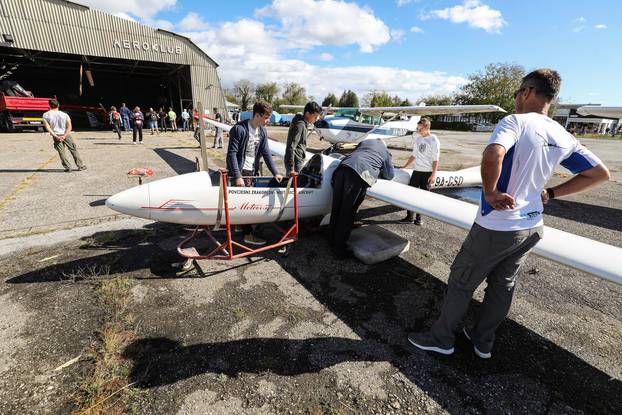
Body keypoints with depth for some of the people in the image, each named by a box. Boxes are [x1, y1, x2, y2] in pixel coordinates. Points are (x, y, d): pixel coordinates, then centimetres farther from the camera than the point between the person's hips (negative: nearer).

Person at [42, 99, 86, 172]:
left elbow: (47, 127, -9)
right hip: (66, 134, 0)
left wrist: (56, 136, -10)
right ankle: (80, 166, 8)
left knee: (61, 152, 6)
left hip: (56, 136, 1)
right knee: (73, 150, 7)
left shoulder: (45, 115, -2)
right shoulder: (64, 114, -3)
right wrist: (64, 136, -13)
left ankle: (67, 167, 5)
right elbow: (69, 127, -10)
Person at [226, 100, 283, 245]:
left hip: (252, 172, 7)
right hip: (240, 171, -7)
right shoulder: (239, 129, -17)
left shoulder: (263, 131, 4)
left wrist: (275, 173, 0)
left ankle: (242, 225, 31)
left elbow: (266, 153, 6)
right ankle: (248, 234, 6)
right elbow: (231, 153, -18)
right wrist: (237, 176, -22)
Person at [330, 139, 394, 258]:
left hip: (343, 167, 5)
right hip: (359, 174, -4)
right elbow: (389, 175, 30)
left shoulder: (365, 141, 36)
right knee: (347, 213, -1)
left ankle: (333, 241, 23)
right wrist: (378, 170, 49)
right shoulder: (386, 152, 28)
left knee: (336, 209, 10)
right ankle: (339, 249, 5)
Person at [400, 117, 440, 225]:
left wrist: (433, 174, -15)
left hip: (427, 172, -5)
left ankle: (418, 218, 12)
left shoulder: (434, 140, -7)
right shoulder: (417, 138, 8)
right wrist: (405, 167, 17)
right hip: (417, 170, 5)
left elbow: (435, 159, -9)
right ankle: (409, 217, 9)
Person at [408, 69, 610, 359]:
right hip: (531, 226, 8)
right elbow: (600, 173, 14)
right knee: (503, 286, 19)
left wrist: (490, 193, -21)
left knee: (461, 282, 8)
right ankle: (483, 341, 37)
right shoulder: (563, 137, 6)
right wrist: (549, 193, 12)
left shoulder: (516, 121, -15)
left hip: (497, 226, -7)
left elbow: (493, 154, -36)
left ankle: (441, 338, 25)